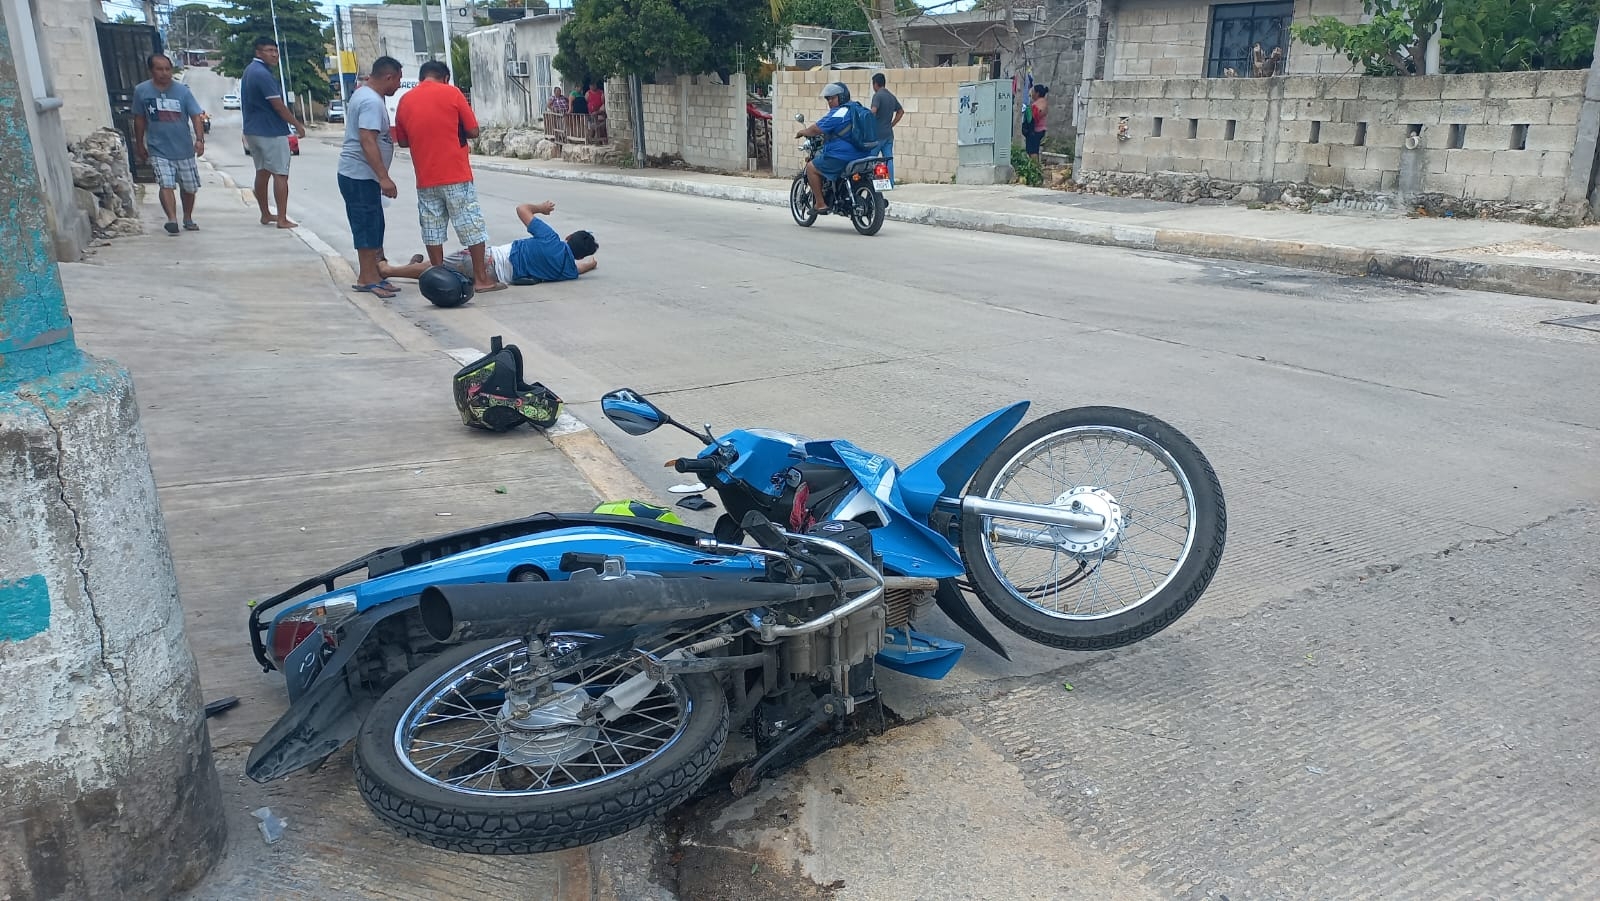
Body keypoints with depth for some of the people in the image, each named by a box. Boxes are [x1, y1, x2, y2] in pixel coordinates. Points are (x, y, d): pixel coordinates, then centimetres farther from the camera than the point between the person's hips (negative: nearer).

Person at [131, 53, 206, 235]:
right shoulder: (141, 90, -1)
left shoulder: (182, 90, -4)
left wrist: (200, 140, -23)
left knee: (189, 187, 11)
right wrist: (139, 144, 13)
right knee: (166, 185, -17)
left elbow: (196, 116, -8)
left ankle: (188, 219, 30)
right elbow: (139, 119, 9)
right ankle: (172, 219, -24)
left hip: (184, 149, 1)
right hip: (158, 150, -1)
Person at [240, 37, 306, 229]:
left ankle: (265, 214, 22)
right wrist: (297, 125, -9)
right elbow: (278, 105, -19)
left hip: (253, 130, 10)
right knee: (280, 174, -7)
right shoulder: (263, 74, -18)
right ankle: (282, 219, -10)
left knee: (262, 172, 15)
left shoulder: (249, 71, 13)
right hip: (272, 131, -10)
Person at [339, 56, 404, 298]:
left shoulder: (363, 93, 15)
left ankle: (371, 275, 19)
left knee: (372, 226, 13)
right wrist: (384, 177, -30)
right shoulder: (372, 102, -19)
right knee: (368, 226, -5)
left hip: (358, 174, 10)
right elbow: (367, 141, -27)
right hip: (361, 175, -10)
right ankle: (369, 278, 0)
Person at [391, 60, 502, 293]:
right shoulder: (451, 93, -4)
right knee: (471, 225, 3)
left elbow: (402, 141, 15)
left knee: (432, 229, 9)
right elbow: (473, 131, -4)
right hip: (456, 175, -4)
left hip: (425, 179, 4)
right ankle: (481, 278, 4)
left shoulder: (405, 100, 8)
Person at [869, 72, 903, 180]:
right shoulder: (892, 97, 14)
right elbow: (901, 111, 24)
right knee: (889, 159, 5)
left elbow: (873, 111, -24)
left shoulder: (877, 95, -10)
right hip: (889, 133, 7)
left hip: (877, 134, -7)